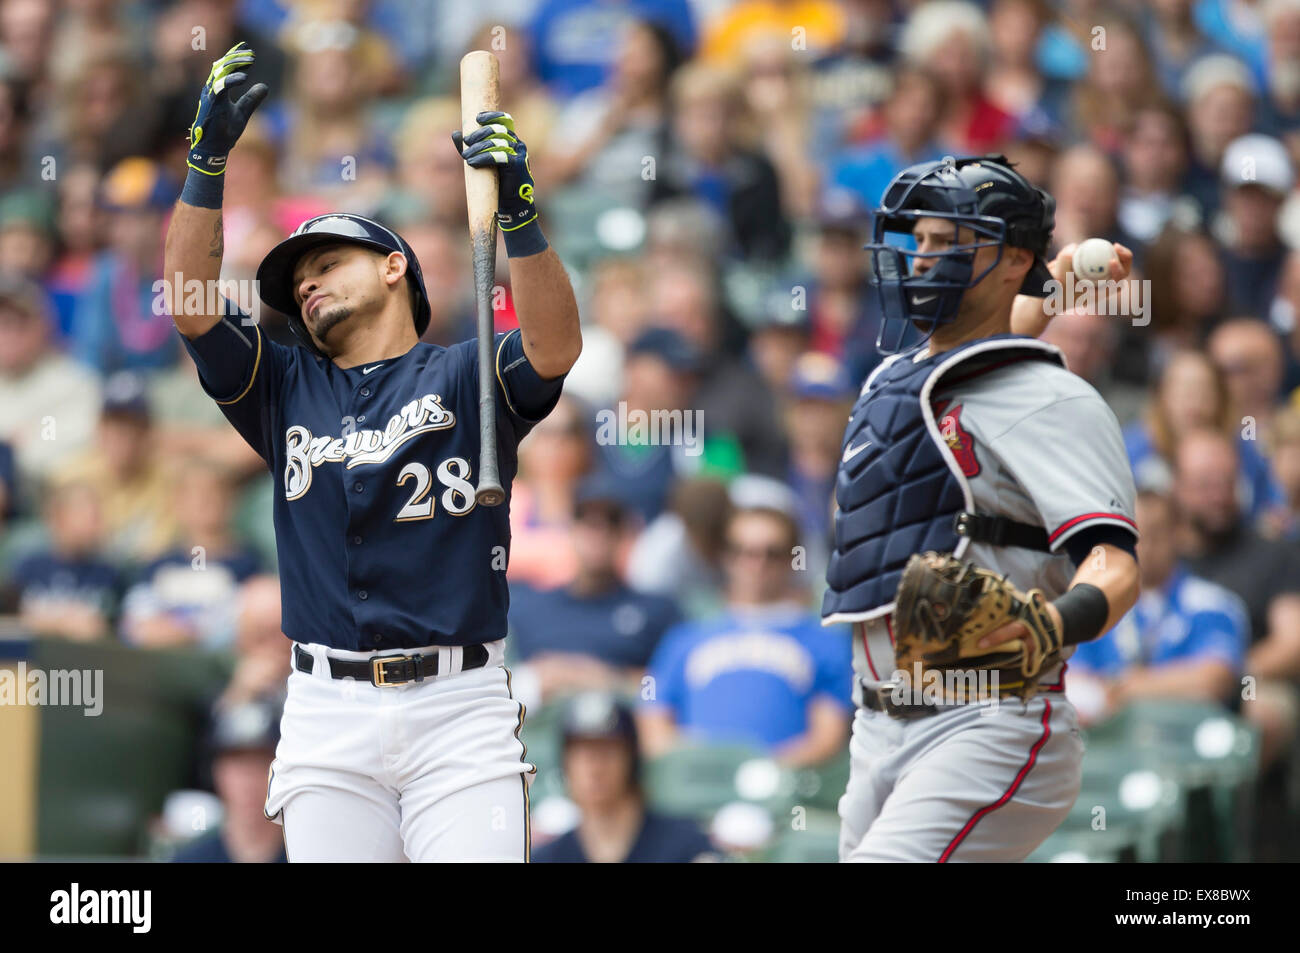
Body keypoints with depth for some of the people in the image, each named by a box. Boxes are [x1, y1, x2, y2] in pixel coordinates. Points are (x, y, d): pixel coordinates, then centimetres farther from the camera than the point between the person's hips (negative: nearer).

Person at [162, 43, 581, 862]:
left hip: (459, 704, -3)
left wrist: (517, 210, -24)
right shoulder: (288, 390, 18)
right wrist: (208, 160, -3)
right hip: (328, 713, 3)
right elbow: (190, 306, 6)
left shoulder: (464, 378, 9)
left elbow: (556, 348, -11)